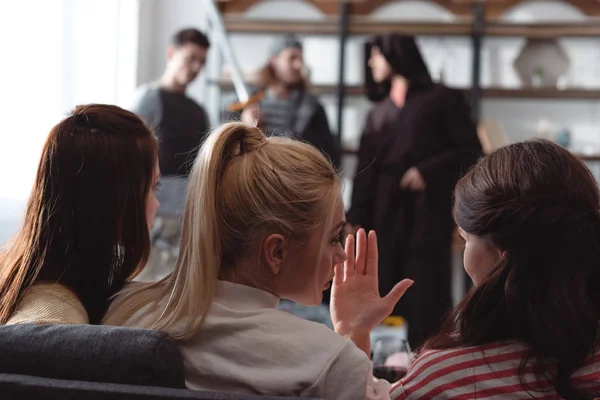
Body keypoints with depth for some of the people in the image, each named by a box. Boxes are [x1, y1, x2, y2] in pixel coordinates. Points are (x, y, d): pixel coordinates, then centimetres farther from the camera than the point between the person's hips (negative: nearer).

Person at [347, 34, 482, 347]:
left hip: (428, 211, -4)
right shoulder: (378, 113, 21)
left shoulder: (442, 100, 7)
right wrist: (356, 217, 4)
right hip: (385, 215, 5)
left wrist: (428, 171, -12)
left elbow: (470, 150, 0)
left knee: (426, 294, -9)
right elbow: (365, 171, 15)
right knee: (384, 295, -2)